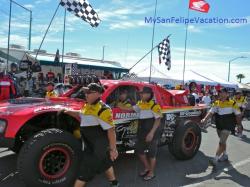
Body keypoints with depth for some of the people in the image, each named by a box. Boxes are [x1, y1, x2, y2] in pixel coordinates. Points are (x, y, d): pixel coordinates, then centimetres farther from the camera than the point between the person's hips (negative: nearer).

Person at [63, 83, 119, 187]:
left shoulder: (102, 109, -22)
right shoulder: (88, 106, 6)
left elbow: (111, 130, -23)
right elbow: (81, 115, 28)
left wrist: (113, 149, -23)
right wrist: (68, 112, 13)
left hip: (98, 146, -10)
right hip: (92, 145, 10)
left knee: (85, 170, -4)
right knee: (105, 163, 25)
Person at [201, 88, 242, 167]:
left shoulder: (232, 103, -11)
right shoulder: (216, 103, 1)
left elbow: (238, 115, -3)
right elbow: (211, 112, -4)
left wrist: (239, 125, 1)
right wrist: (205, 119, -18)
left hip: (227, 127, -5)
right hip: (219, 126, 5)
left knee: (221, 143, -9)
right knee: (223, 142, 21)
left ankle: (215, 159, -6)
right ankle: (225, 155, 40)